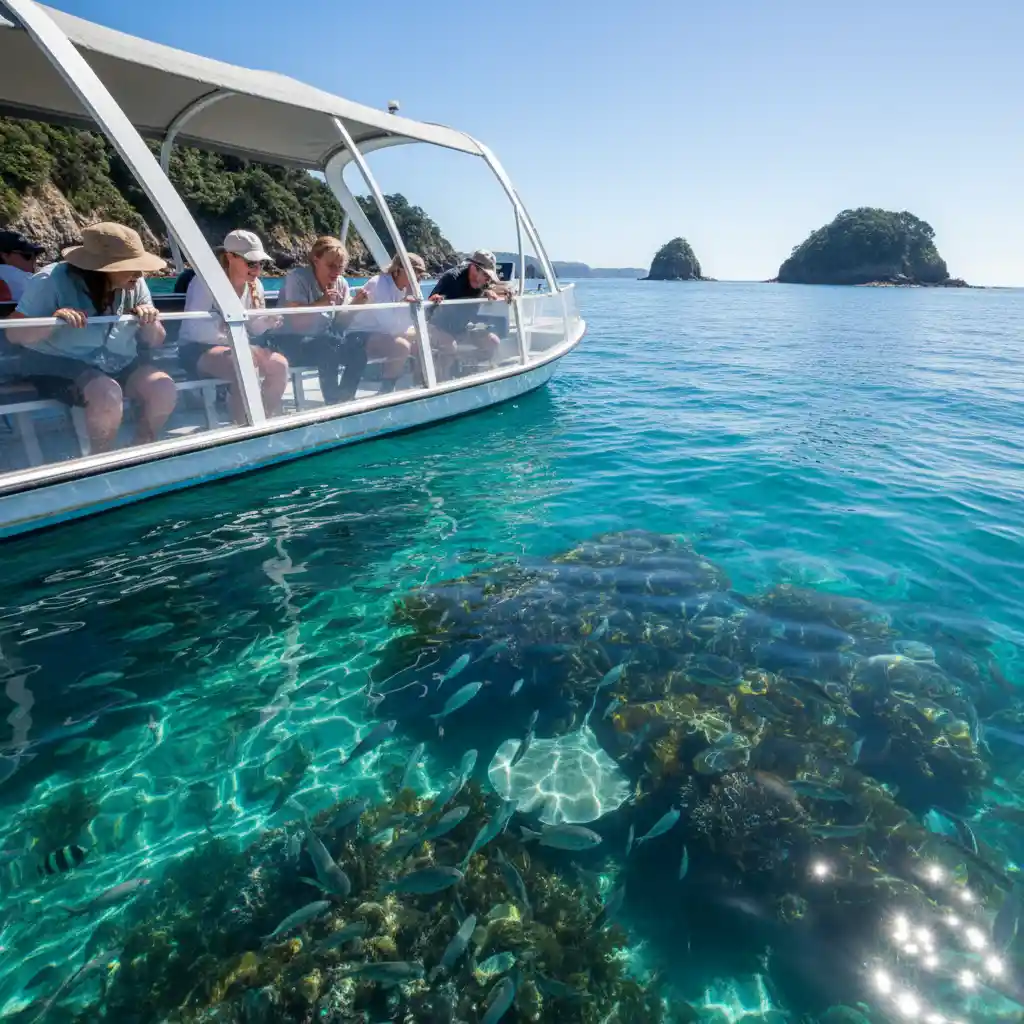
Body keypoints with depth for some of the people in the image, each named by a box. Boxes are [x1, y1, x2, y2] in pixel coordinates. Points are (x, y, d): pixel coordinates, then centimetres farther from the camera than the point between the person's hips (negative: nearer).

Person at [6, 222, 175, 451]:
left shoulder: (134, 285, -1)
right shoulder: (52, 281, -13)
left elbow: (154, 342, 4)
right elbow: (14, 333, -12)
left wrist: (150, 324, -19)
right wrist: (53, 320, -32)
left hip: (119, 363, 5)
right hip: (59, 363, -4)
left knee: (164, 389, -21)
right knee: (108, 393, -34)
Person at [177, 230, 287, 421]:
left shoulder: (255, 285, 3)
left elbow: (253, 329, 8)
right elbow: (192, 327, -24)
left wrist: (266, 322, -13)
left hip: (234, 347, 7)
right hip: (197, 349, -6)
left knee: (279, 364, -17)